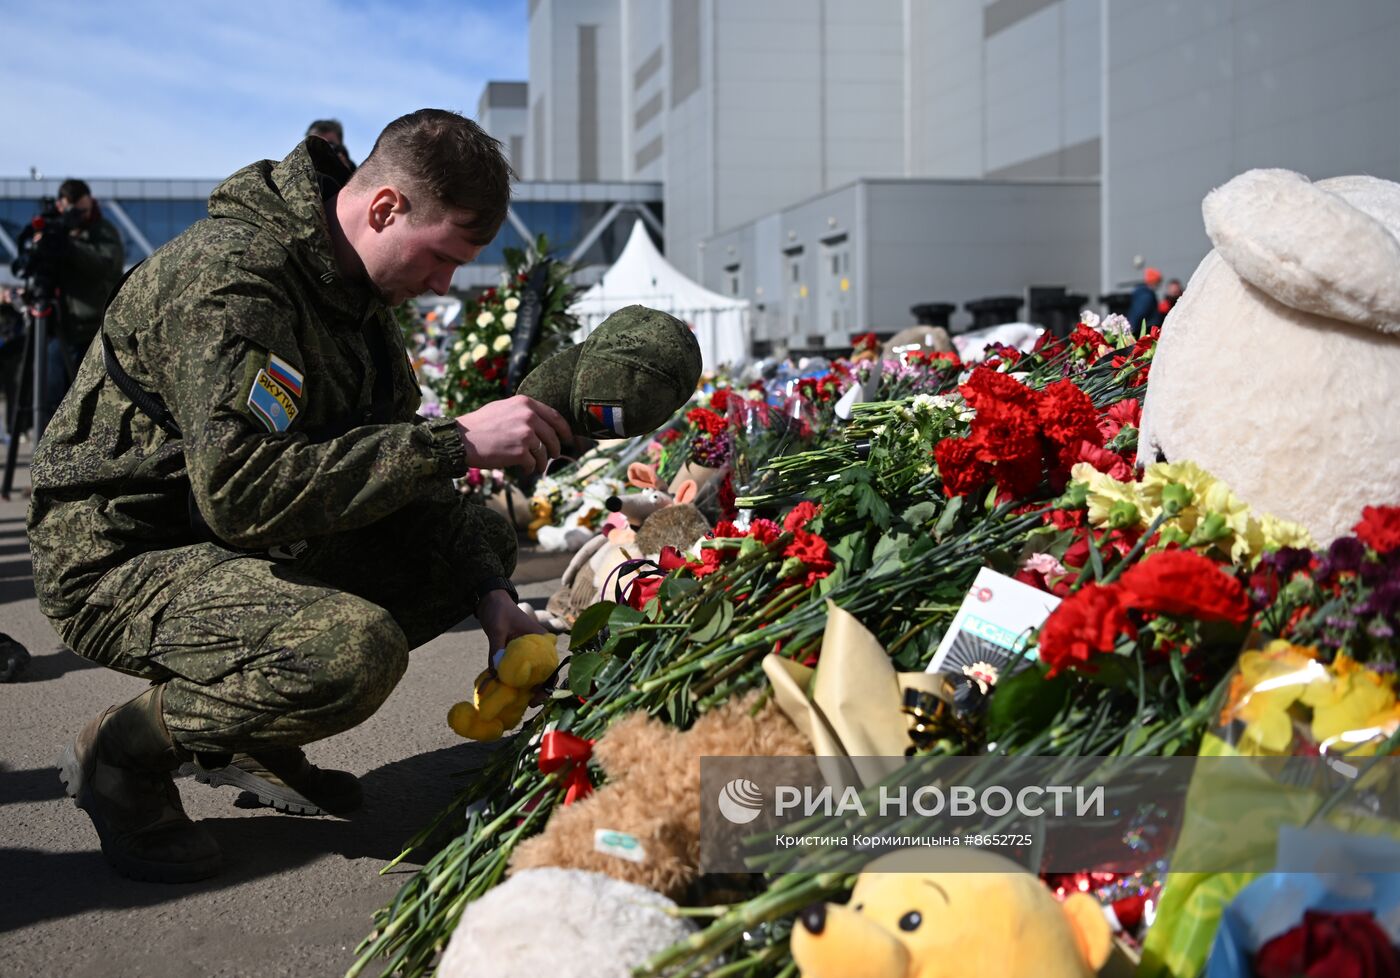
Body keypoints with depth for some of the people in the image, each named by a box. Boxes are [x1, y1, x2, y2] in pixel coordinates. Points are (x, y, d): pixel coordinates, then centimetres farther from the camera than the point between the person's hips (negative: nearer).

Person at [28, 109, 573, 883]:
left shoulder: (355, 282, 6)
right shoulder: (229, 278, -24)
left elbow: (388, 466, 9)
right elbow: (244, 491, -35)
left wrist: (490, 595, -5)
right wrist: (456, 443, -33)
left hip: (240, 544, 9)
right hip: (120, 561, -9)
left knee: (486, 539, 8)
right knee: (359, 650, -34)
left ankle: (246, 735, 9)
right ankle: (126, 750, -7)